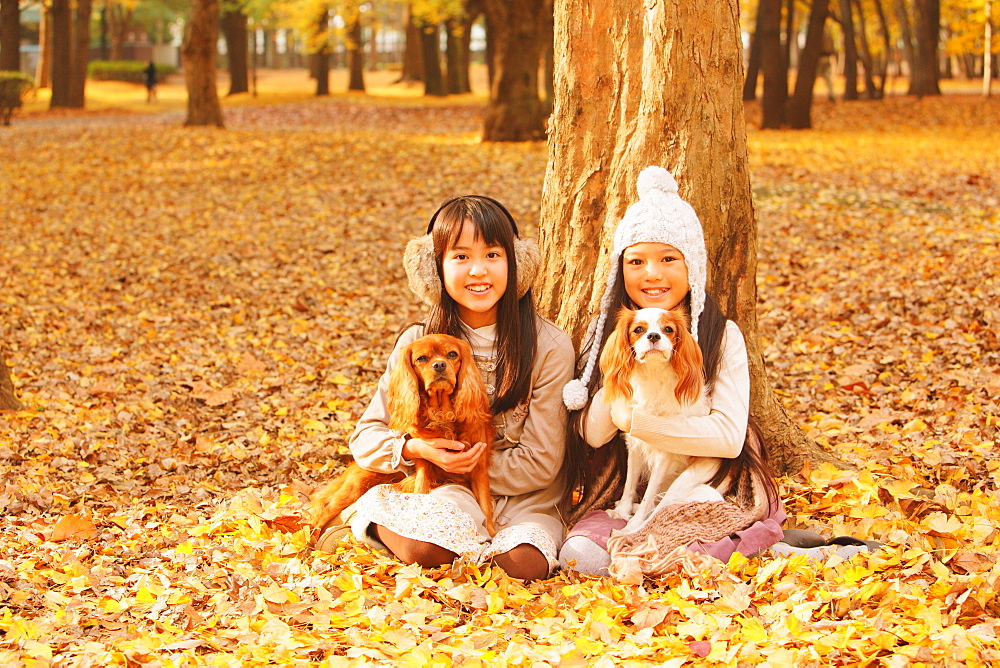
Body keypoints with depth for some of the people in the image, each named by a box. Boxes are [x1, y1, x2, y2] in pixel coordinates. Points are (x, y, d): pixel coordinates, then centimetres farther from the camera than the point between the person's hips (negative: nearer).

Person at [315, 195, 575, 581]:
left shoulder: (549, 347, -8)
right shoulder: (419, 343, -2)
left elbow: (540, 464, -8)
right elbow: (366, 439, 0)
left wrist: (457, 465, -13)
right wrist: (415, 448, -21)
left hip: (522, 503, 0)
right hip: (440, 496, 0)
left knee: (522, 563, -33)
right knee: (425, 548, -35)